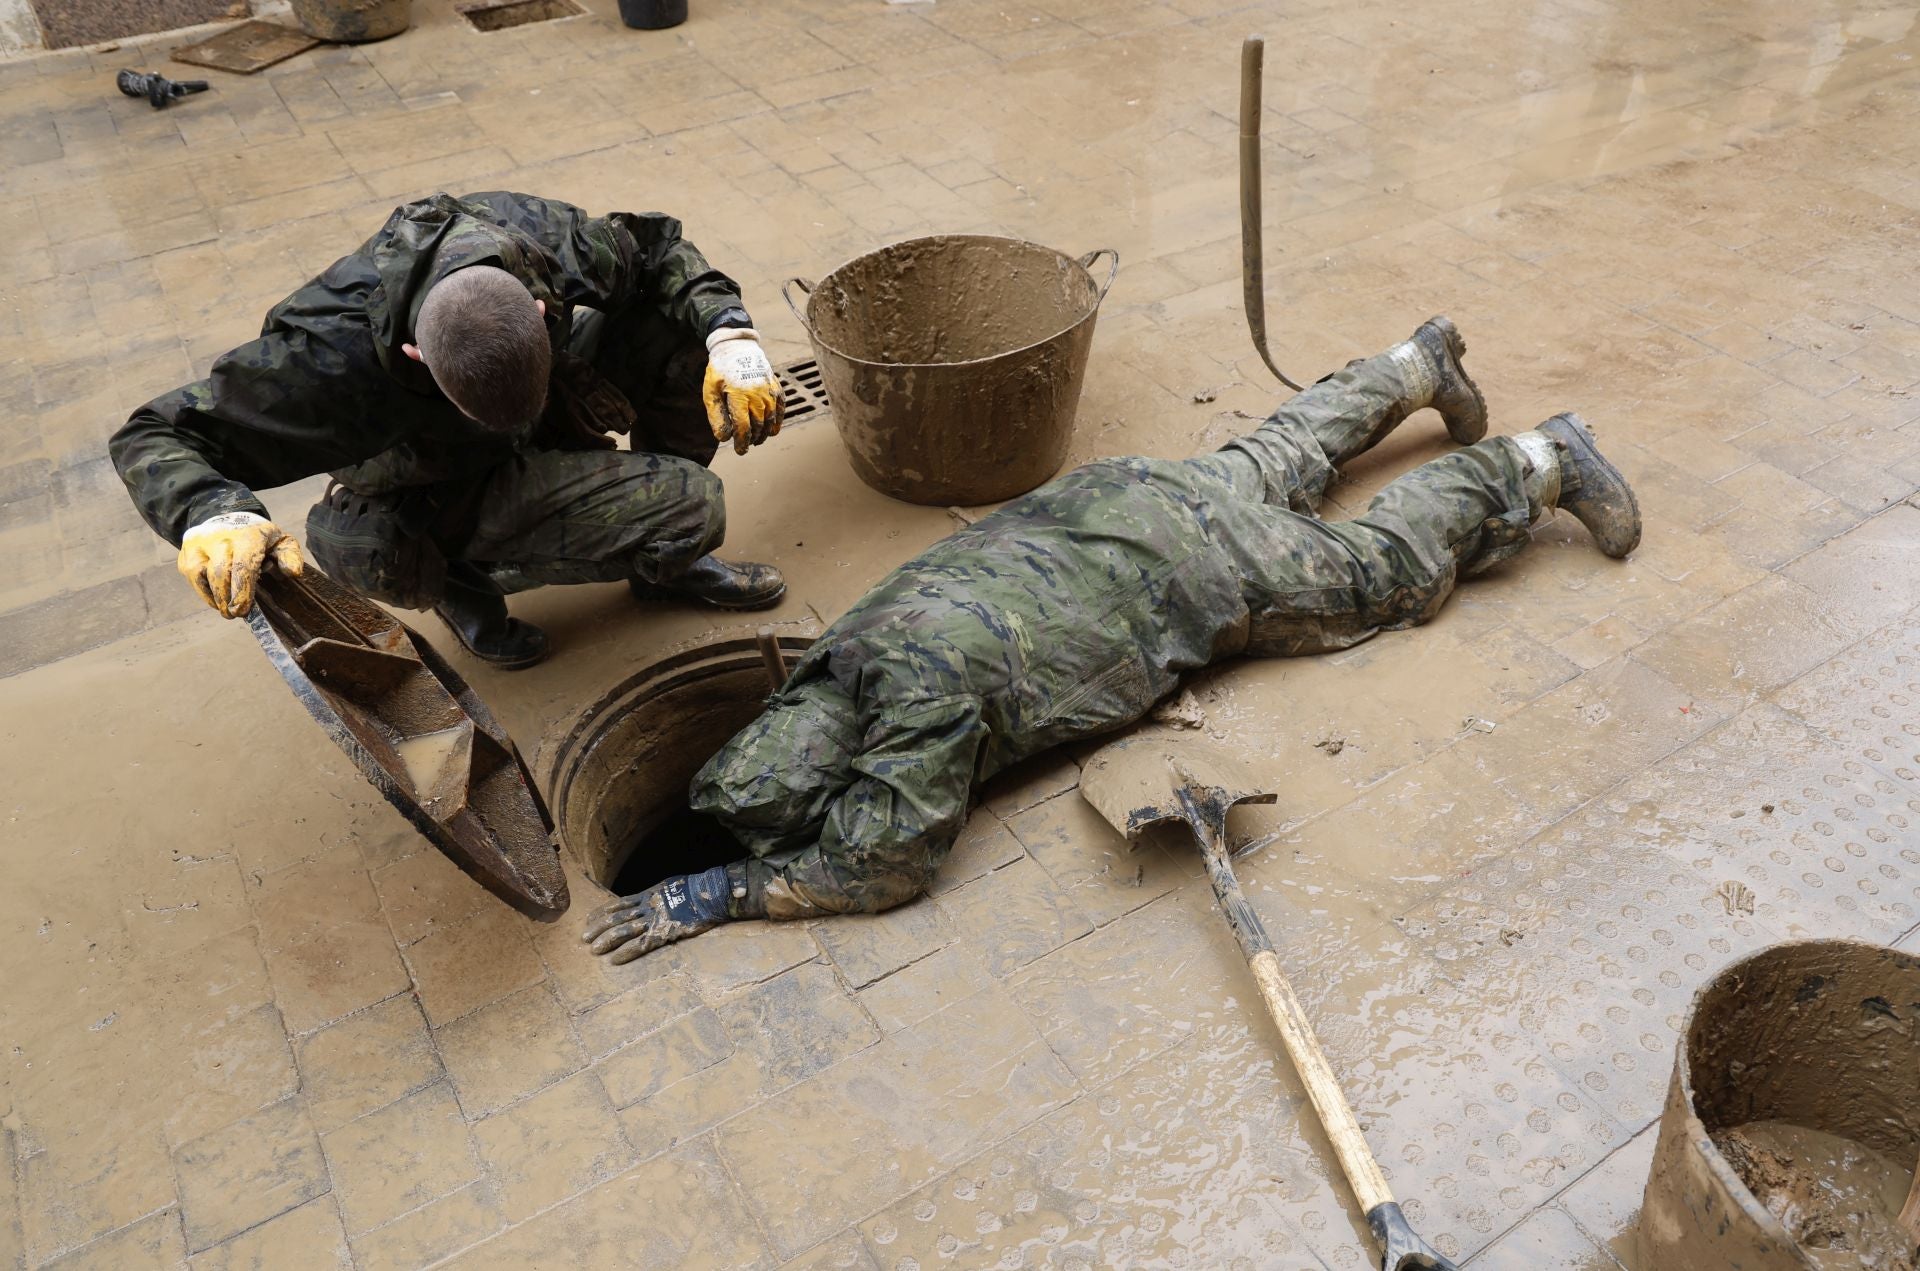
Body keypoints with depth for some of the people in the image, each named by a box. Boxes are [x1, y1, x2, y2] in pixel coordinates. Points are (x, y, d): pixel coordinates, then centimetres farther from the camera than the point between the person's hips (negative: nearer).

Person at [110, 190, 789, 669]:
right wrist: (213, 517, -52)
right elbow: (156, 435, -30)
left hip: (550, 434, 5)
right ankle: (465, 582, -3)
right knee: (690, 505, -27)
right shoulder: (332, 356, -38)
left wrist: (730, 334, -24)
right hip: (430, 501, -5)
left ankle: (672, 563, -2)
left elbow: (658, 245, -7)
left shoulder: (552, 240, -28)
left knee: (679, 319, -19)